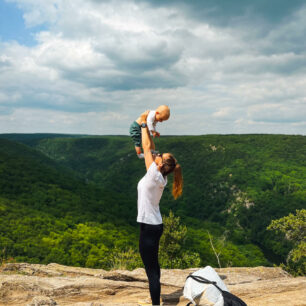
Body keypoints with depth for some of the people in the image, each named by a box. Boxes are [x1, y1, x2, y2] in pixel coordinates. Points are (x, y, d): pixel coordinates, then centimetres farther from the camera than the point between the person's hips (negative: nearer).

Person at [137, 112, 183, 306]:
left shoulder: (155, 176, -18)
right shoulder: (159, 177, 4)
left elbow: (147, 148, -14)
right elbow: (150, 149, 11)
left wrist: (144, 125, -4)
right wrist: (146, 127, 10)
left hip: (149, 228, -10)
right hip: (154, 225, 10)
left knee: (151, 270, -1)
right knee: (153, 267, 20)